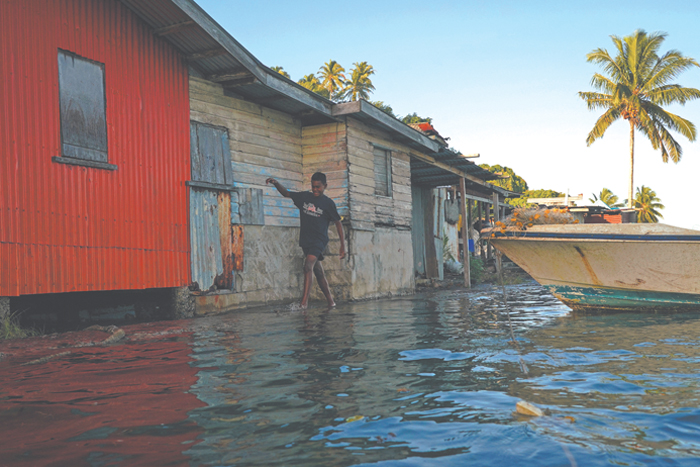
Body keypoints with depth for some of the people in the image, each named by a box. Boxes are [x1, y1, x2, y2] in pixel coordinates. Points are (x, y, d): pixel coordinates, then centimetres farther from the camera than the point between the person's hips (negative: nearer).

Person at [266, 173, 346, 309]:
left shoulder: (328, 203, -5)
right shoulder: (304, 196, 7)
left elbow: (338, 223, -1)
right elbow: (286, 193, 16)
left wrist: (343, 245, -5)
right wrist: (276, 183, -4)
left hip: (319, 240, -5)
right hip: (306, 240, 5)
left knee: (308, 265, -24)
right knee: (318, 271, 12)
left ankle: (304, 301, -28)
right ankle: (330, 301, 23)